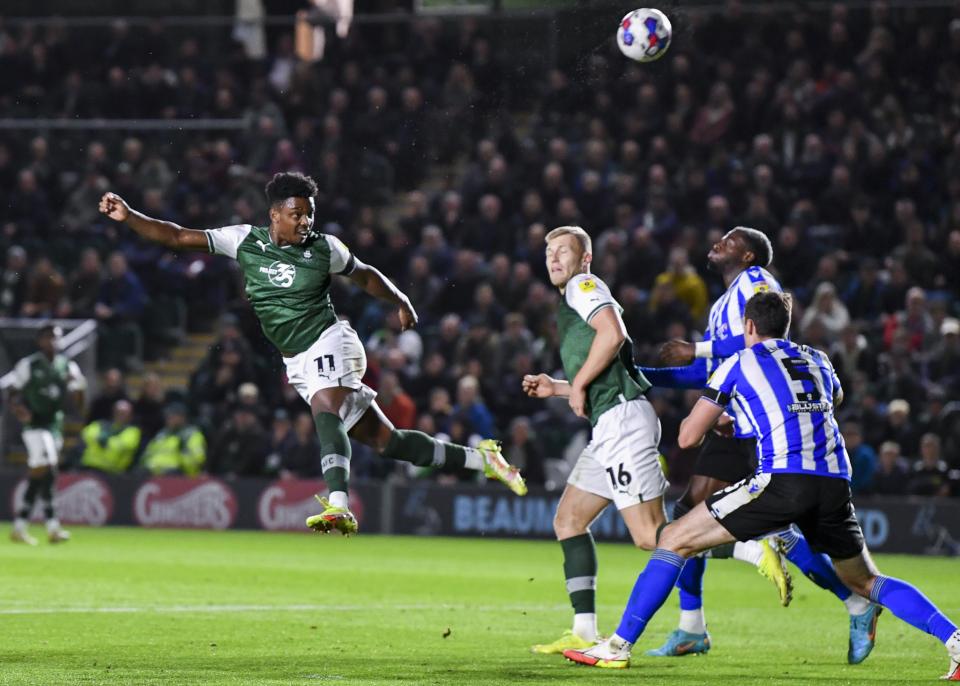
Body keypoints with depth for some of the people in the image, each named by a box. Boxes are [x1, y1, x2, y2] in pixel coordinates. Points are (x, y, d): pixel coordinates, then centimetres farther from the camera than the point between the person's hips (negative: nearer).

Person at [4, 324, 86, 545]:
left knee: (38, 477, 10)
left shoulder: (68, 367, 9)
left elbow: (78, 404, 9)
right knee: (48, 472, -17)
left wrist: (78, 387, -12)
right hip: (35, 425, -6)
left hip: (55, 425, 6)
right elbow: (14, 394, -1)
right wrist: (18, 408, -22)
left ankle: (19, 527, 19)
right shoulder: (28, 365, -3)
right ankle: (53, 527, -21)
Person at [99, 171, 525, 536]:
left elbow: (365, 275, 17)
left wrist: (401, 303, 11)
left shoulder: (323, 248, -2)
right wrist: (128, 217, -10)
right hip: (298, 363, 3)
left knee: (325, 412, -33)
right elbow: (177, 237, -1)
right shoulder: (245, 241, 1)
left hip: (329, 343, -3)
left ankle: (338, 507, -47)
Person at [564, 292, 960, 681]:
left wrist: (718, 418, 35)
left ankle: (618, 646, -1)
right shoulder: (817, 361, 24)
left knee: (674, 540, 5)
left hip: (780, 481, -5)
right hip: (835, 485, 5)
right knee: (865, 582, 22)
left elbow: (688, 437, 14)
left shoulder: (738, 365, 11)